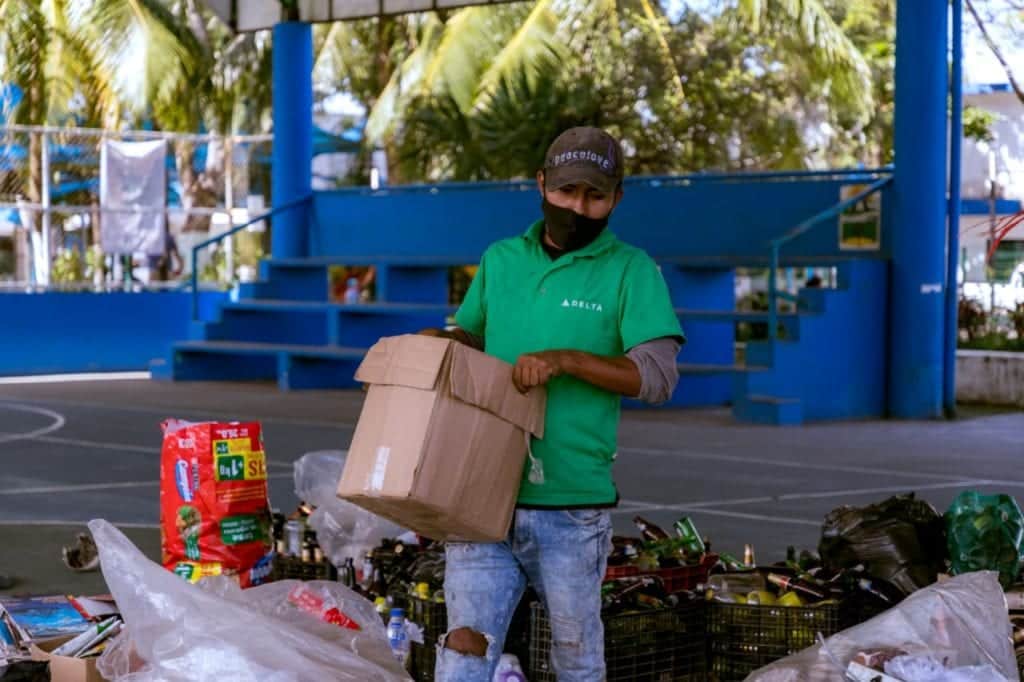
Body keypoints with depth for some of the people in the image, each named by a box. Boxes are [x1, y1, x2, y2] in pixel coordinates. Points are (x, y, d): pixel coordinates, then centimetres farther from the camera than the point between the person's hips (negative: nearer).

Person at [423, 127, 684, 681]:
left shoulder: (630, 271, -1)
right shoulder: (500, 260, 12)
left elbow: (658, 376, -10)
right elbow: (471, 334, 27)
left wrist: (565, 358, -21)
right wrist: (442, 341, 4)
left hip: (571, 507, -3)